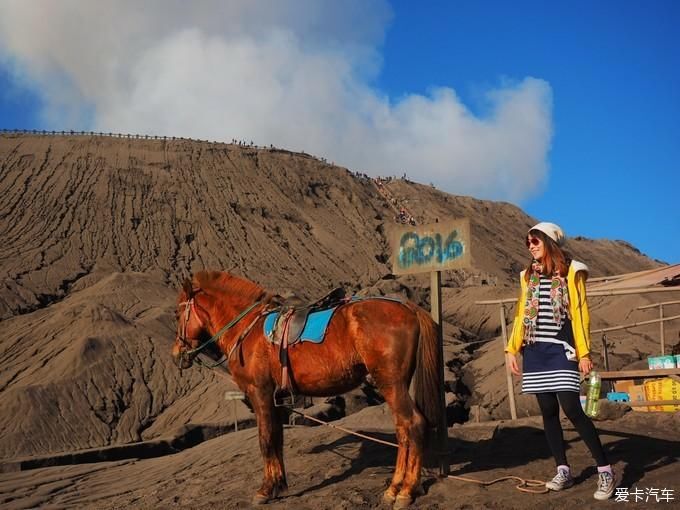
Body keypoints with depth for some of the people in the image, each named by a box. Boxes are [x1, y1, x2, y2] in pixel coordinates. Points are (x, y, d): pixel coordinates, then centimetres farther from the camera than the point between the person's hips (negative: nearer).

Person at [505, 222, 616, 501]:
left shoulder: (570, 271, 0)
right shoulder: (528, 276, 14)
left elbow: (580, 313, -4)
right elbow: (522, 314, 14)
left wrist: (584, 352, -11)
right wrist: (512, 349, 7)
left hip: (560, 350, -5)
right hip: (535, 351, 5)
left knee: (572, 409, -12)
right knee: (548, 411, 5)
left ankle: (605, 470, -2)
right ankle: (563, 471, 13)